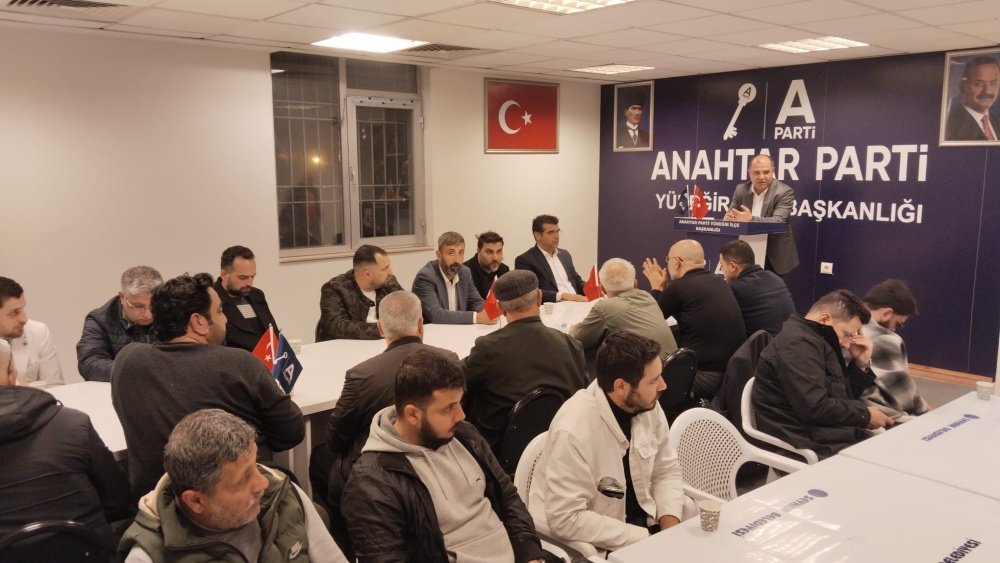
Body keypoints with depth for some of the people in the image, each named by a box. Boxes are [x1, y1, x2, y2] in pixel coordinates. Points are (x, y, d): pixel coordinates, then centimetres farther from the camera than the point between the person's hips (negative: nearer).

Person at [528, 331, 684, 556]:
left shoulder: (648, 406, -8)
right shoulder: (573, 431, -28)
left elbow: (666, 471, 4)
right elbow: (566, 518, -26)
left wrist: (669, 525, -12)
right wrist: (646, 539, -22)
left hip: (641, 520, 6)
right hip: (594, 545, -6)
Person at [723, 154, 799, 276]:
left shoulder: (784, 192, -12)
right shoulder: (741, 189, 1)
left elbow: (778, 221, -24)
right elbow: (731, 214, 4)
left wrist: (751, 219, -41)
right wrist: (730, 217, -23)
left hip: (775, 255, -3)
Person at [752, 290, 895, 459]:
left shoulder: (816, 340, 17)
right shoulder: (799, 343, -17)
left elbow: (845, 396, 19)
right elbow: (814, 408, -25)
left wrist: (861, 363, 6)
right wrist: (865, 416, -12)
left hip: (822, 434, 10)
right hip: (808, 444, -10)